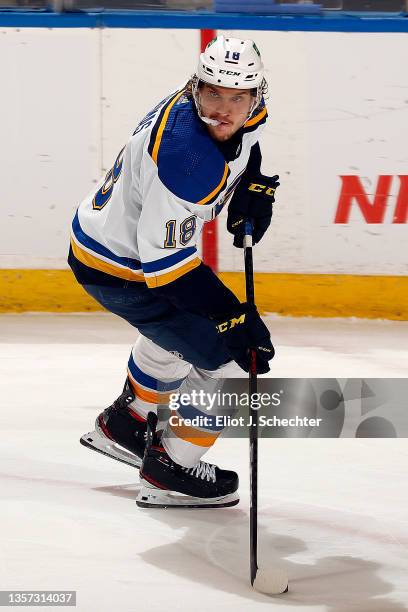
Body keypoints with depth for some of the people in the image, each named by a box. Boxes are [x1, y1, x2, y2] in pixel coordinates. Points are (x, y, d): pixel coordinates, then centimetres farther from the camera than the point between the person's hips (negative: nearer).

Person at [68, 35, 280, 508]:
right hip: (118, 269, -10)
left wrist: (254, 186, 3)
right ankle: (170, 472, 7)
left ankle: (123, 425, 52)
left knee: (177, 330, 33)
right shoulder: (187, 156, -36)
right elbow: (166, 263, -34)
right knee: (225, 357, -7)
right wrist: (234, 316, -33)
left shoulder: (242, 116, -9)